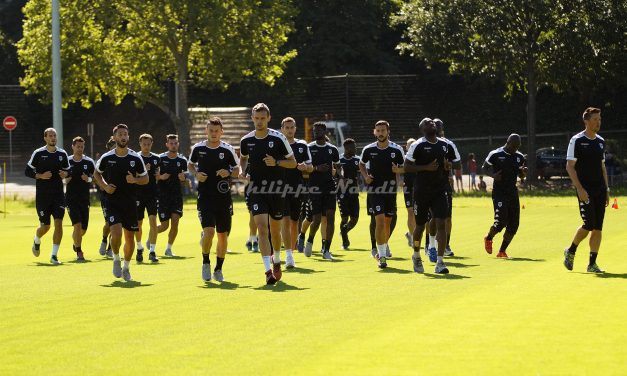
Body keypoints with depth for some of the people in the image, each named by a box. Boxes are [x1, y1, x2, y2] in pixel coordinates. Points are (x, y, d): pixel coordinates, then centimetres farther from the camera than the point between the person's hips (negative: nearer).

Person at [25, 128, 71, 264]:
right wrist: (41, 176, -16)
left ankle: (54, 255, -7)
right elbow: (28, 171, 0)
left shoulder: (62, 154, 6)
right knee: (45, 226, 2)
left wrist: (65, 174, -6)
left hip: (58, 195, 2)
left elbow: (68, 170, 17)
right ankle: (37, 241, 38)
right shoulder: (38, 153, -3)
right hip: (42, 195, -2)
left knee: (59, 223, -12)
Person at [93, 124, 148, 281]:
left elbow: (145, 178, 8)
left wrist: (135, 180, -14)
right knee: (116, 233, -19)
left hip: (130, 203, 2)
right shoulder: (106, 158, -2)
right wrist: (104, 186, -3)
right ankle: (116, 259, 9)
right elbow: (97, 173, 15)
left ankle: (126, 268, 26)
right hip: (112, 202, -2)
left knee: (130, 237, 6)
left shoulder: (136, 158, -1)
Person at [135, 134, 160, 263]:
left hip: (152, 195, 2)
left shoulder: (156, 158, 9)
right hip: (138, 195, -2)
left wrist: (159, 175, -2)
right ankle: (139, 248, 30)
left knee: (153, 222, -12)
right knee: (138, 224, 7)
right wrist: (143, 170, -22)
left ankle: (152, 251, -11)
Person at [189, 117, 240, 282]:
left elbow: (237, 169, 8)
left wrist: (229, 173, -13)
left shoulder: (228, 150, -1)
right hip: (204, 198, -1)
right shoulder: (198, 148, 2)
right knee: (209, 231, -17)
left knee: (223, 235, 5)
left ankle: (218, 269, 22)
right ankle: (206, 263, 6)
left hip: (224, 198, 1)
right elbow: (190, 164, 18)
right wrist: (196, 174, -2)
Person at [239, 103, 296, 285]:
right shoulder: (246, 140, 2)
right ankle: (268, 270, -18)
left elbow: (293, 162, -1)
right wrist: (241, 170, 3)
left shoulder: (278, 138, -6)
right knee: (262, 227, -15)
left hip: (276, 190, 0)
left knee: (275, 230, 11)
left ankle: (276, 261, 38)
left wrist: (276, 162, -19)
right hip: (256, 189, 0)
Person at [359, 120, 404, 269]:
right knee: (380, 221, -14)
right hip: (375, 190, -2)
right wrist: (365, 176, -2)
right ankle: (382, 256, -11)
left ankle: (383, 249, 33)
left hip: (391, 191, 2)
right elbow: (361, 164, 16)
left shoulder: (396, 150, -3)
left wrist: (398, 170, -16)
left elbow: (404, 168, 7)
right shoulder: (369, 149, -2)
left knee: (387, 222, 11)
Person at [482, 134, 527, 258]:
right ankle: (488, 238, 17)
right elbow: (485, 167, 4)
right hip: (499, 191, -6)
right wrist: (493, 175, -15)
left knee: (513, 225, 1)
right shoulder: (495, 154, -6)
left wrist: (523, 172, -4)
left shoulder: (519, 157, 9)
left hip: (513, 192, 6)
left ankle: (502, 251, 15)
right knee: (501, 222, -15)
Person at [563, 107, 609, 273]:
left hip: (600, 190, 6)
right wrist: (580, 189, -17)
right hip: (585, 190, -6)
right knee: (589, 224, -13)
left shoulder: (600, 141, 14)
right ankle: (571, 251, 11)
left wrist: (606, 190, 14)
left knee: (598, 227, 1)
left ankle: (592, 264, 5)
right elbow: (570, 166, -8)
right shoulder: (577, 141, -6)